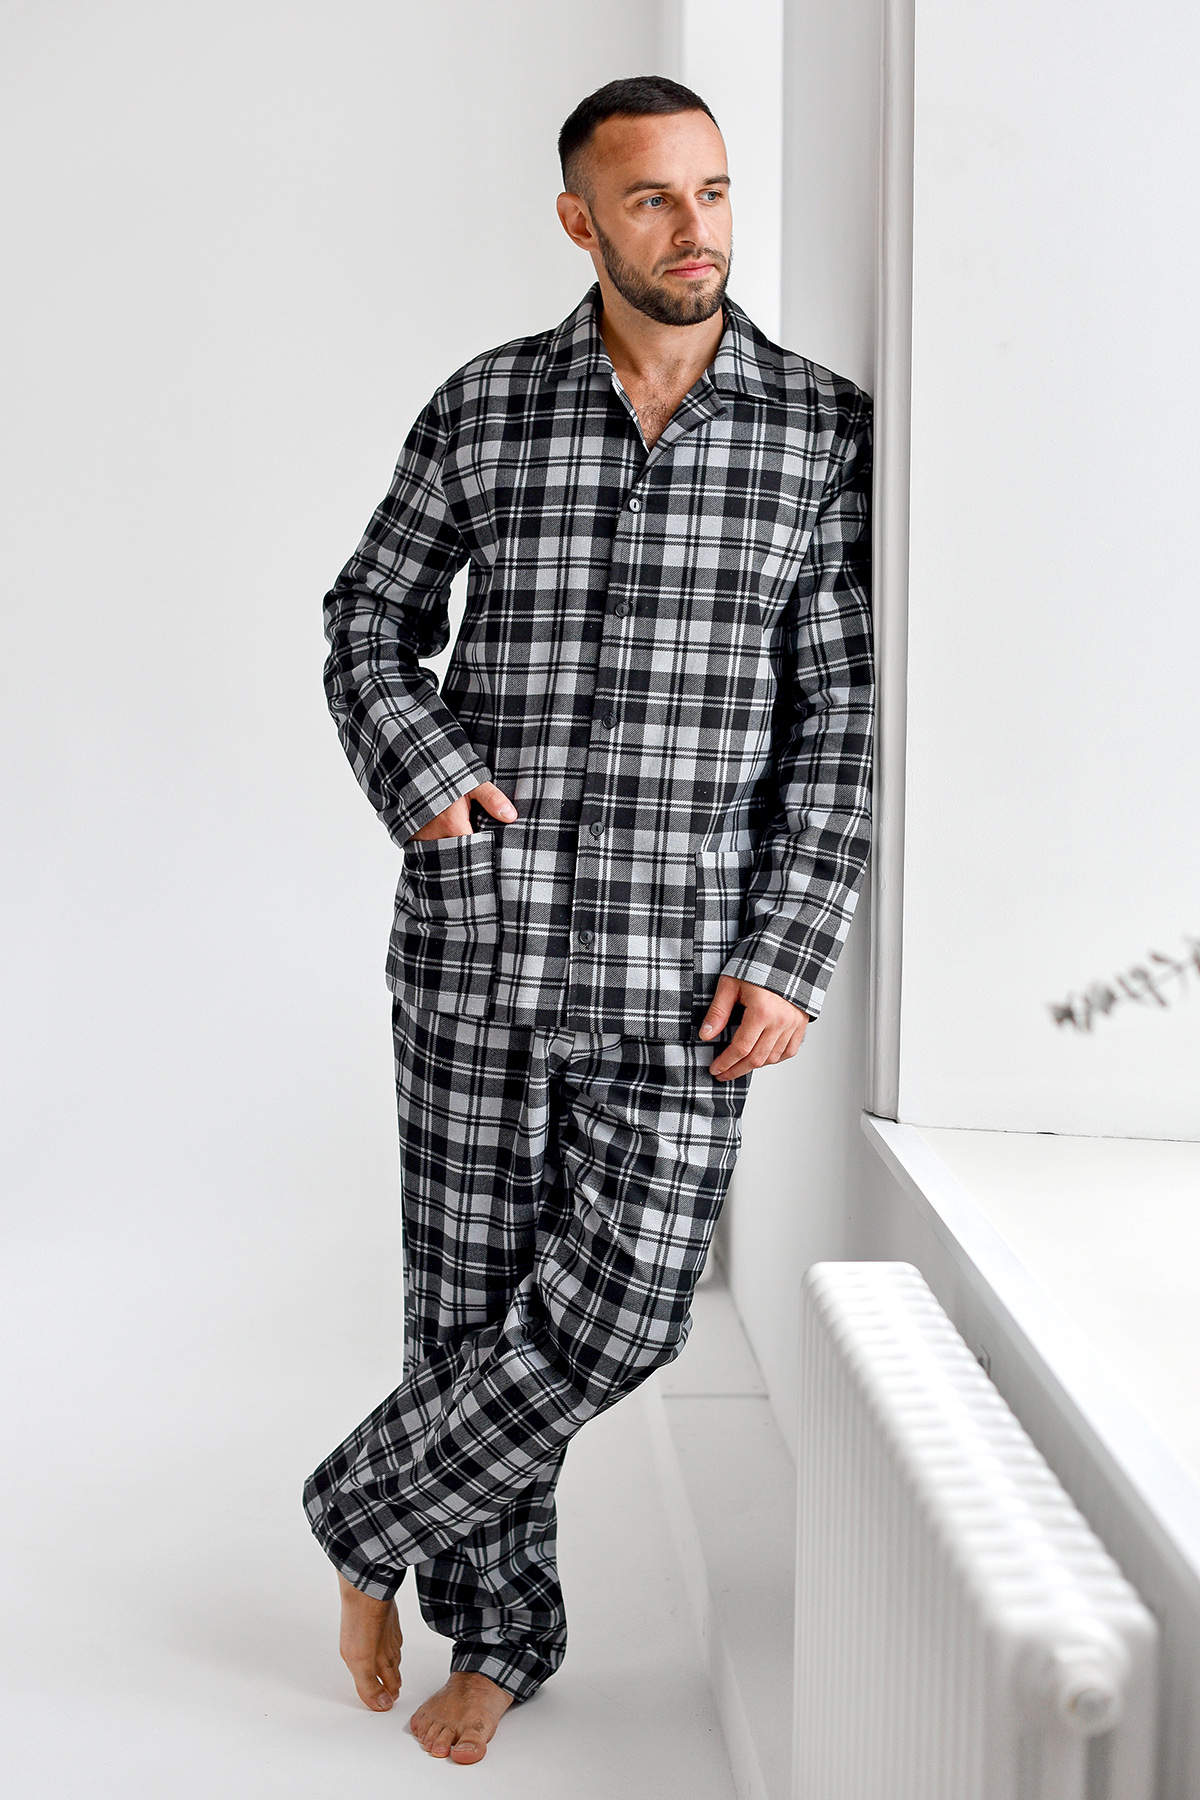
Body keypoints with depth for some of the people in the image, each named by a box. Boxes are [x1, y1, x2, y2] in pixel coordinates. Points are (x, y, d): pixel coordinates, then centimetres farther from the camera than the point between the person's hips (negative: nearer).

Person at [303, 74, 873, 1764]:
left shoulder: (821, 428, 1)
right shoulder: (483, 406, 3)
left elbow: (839, 716, 0)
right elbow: (372, 623, 14)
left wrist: (788, 958, -8)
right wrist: (419, 768, -7)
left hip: (682, 955, 0)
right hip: (478, 932, 1)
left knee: (620, 1308, -9)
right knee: (471, 1295, 8)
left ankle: (369, 1514, 18)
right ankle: (500, 1629, 30)